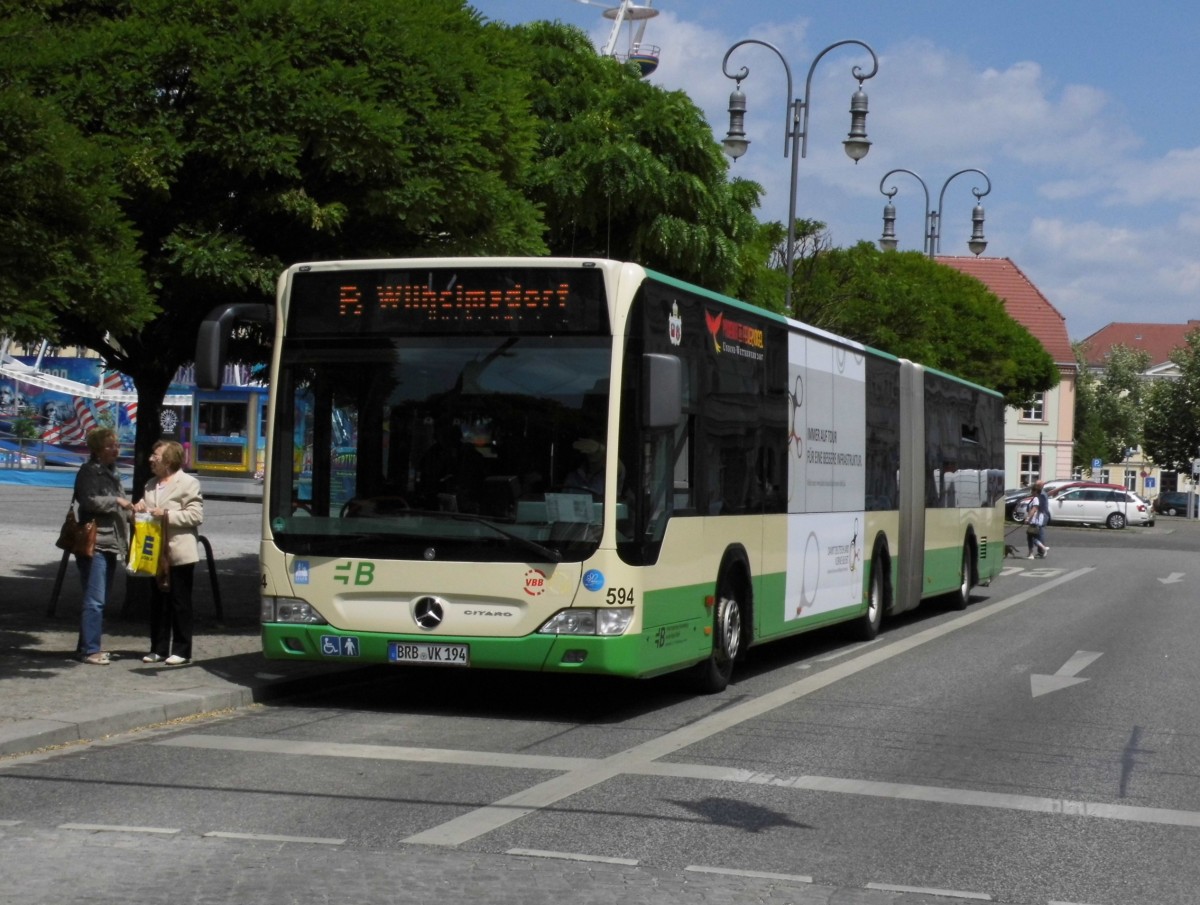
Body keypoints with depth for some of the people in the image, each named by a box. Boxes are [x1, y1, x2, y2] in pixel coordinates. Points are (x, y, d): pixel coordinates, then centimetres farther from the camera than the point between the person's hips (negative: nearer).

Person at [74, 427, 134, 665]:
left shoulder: (112, 472, 21)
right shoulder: (89, 471, -6)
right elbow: (89, 500, -21)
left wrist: (131, 509, 11)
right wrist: (116, 501, -15)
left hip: (111, 544, 9)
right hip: (95, 544, -9)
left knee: (101, 599, 12)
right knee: (94, 600, -11)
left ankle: (88, 645, 18)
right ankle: (89, 650, -9)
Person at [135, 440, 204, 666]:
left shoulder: (188, 483, -7)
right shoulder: (151, 485, 16)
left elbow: (196, 515, -14)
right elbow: (145, 507, 26)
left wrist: (167, 514, -19)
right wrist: (140, 508, 3)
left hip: (179, 553, -7)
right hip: (156, 554, 7)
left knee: (180, 603, 0)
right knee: (158, 603, 10)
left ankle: (182, 650, 5)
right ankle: (159, 649, 17)